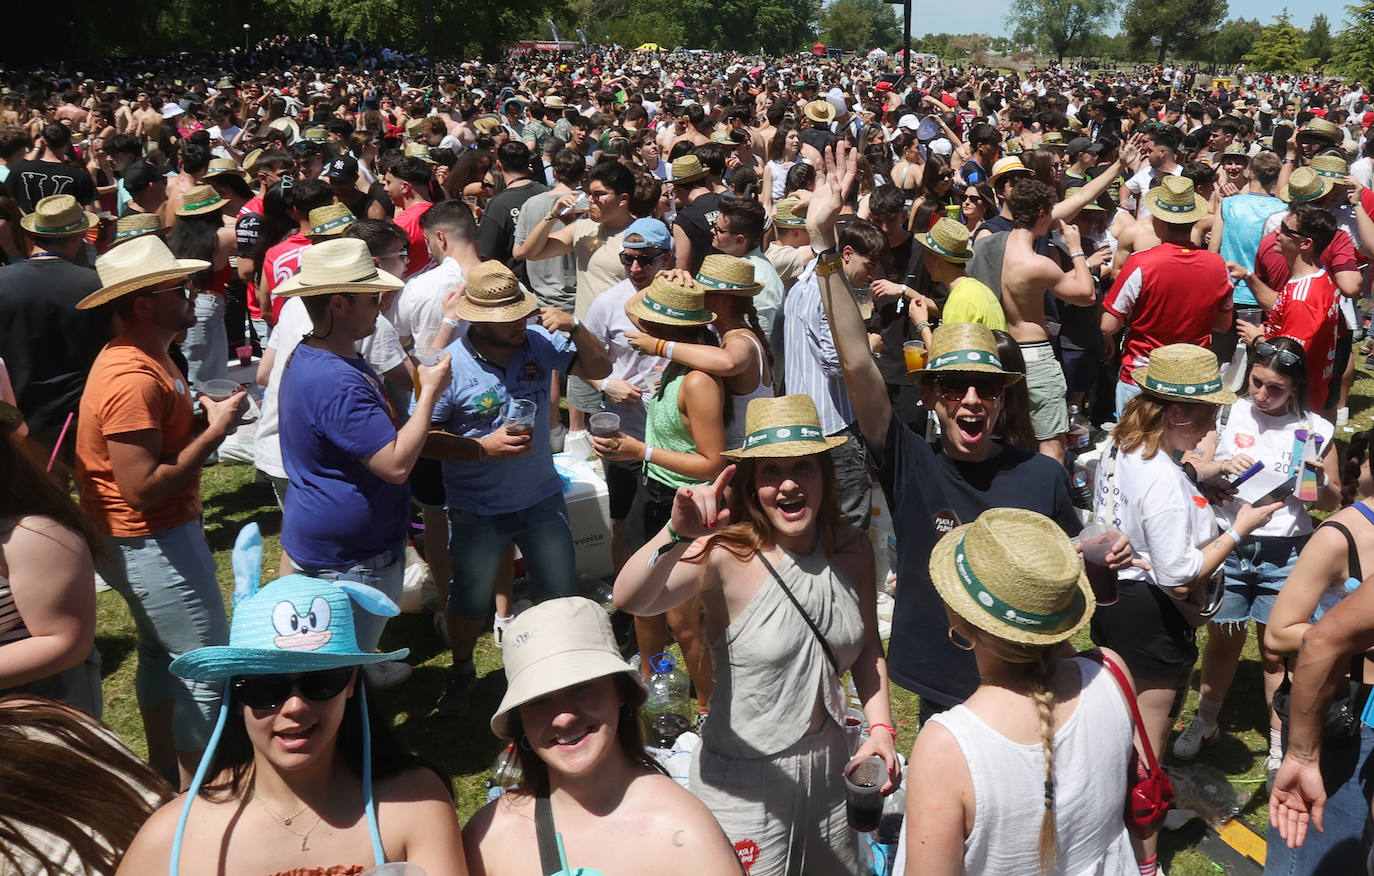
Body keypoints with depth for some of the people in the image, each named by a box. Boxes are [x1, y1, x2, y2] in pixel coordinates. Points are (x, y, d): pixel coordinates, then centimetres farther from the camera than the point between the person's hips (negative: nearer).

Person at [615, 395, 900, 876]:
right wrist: (676, 534, -56)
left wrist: (881, 728, -3)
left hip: (830, 765, 5)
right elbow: (630, 600, -40)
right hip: (746, 781, -5)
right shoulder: (727, 554, -22)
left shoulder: (852, 549, -5)